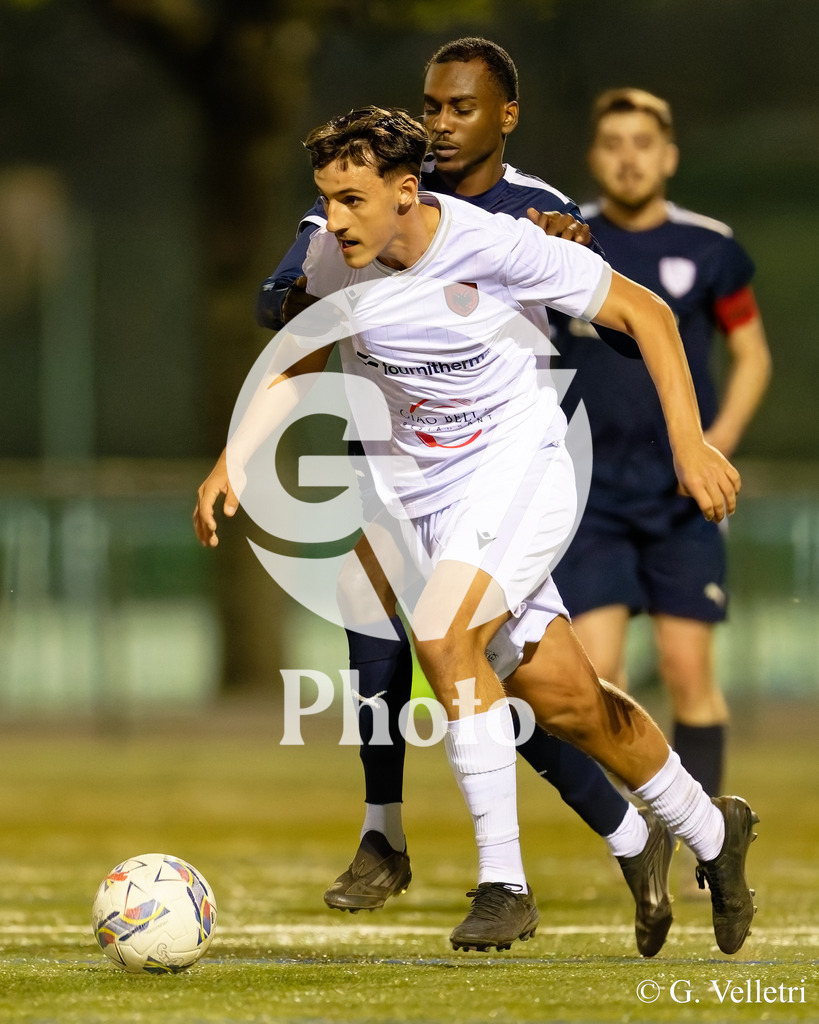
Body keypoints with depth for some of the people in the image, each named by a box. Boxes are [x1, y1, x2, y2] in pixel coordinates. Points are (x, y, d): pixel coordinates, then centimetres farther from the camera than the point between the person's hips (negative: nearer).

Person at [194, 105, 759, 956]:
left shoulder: (495, 247, -21)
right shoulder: (330, 263, -7)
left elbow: (645, 312, -12)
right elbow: (299, 361, 13)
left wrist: (691, 445, -17)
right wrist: (232, 461, 1)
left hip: (517, 464, -5)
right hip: (417, 493, 5)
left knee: (443, 636, -28)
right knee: (564, 699, 5)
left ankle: (503, 883, -19)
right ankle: (711, 832, 29)